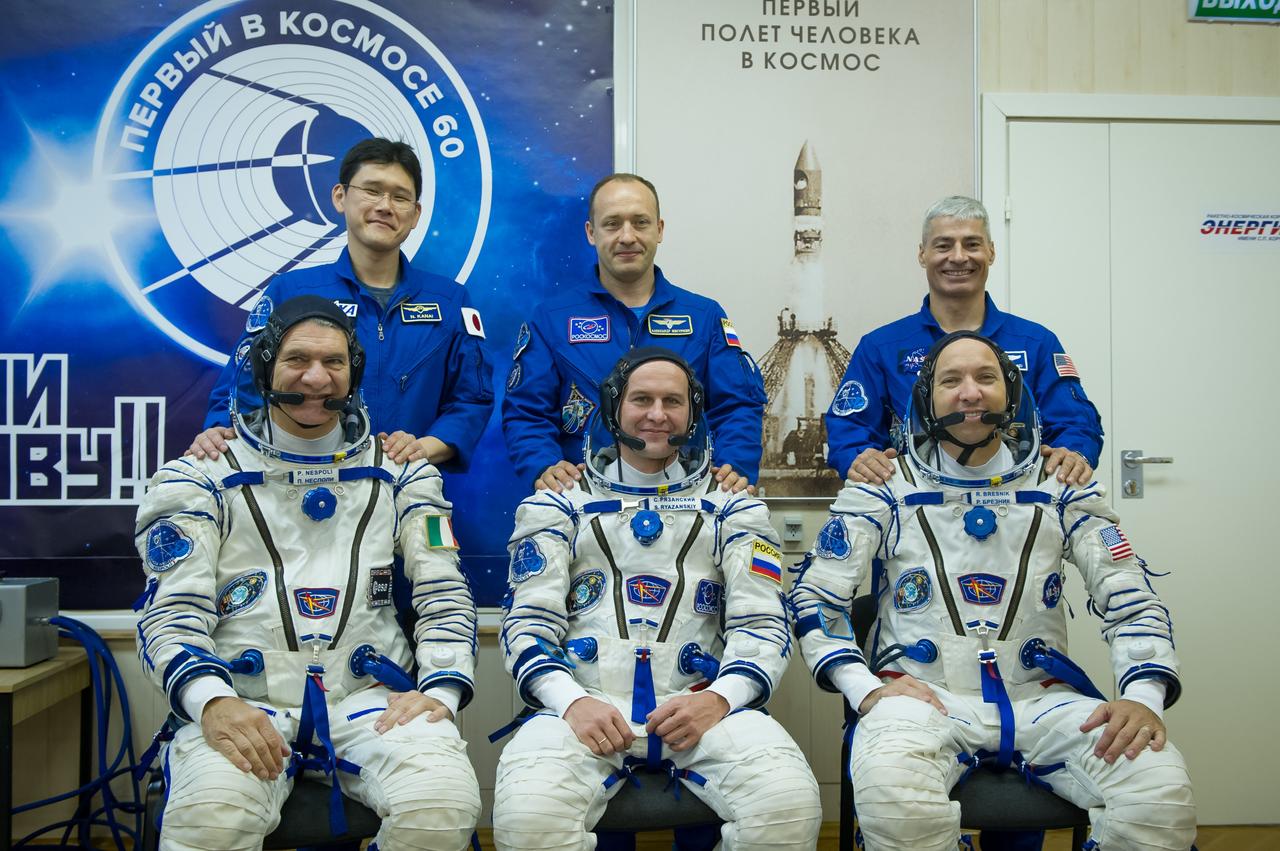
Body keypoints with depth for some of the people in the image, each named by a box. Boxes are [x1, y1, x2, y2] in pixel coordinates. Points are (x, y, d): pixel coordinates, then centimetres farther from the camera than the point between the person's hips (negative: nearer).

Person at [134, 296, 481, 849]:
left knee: (443, 803, -29)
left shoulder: (398, 475, 14)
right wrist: (211, 701, -21)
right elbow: (171, 612, 0)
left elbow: (444, 595, 10)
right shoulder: (202, 478, 8)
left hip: (369, 696, 2)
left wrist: (441, 688, -10)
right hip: (242, 701, -1)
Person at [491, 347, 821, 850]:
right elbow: (528, 622, 8)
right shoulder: (558, 507, 17)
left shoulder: (733, 511, 19)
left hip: (700, 705, 1)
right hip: (585, 704, -1)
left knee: (788, 804, -29)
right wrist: (571, 701, -13)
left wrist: (719, 698, -12)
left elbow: (763, 625, 10)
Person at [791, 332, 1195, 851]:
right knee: (893, 797, -38)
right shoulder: (887, 490, 5)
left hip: (1040, 696, 3)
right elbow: (815, 595, 5)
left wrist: (1143, 696, -11)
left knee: (1162, 794, -27)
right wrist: (864, 689, -11)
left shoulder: (1060, 492, 11)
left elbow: (1131, 602, 9)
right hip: (920, 692, -2)